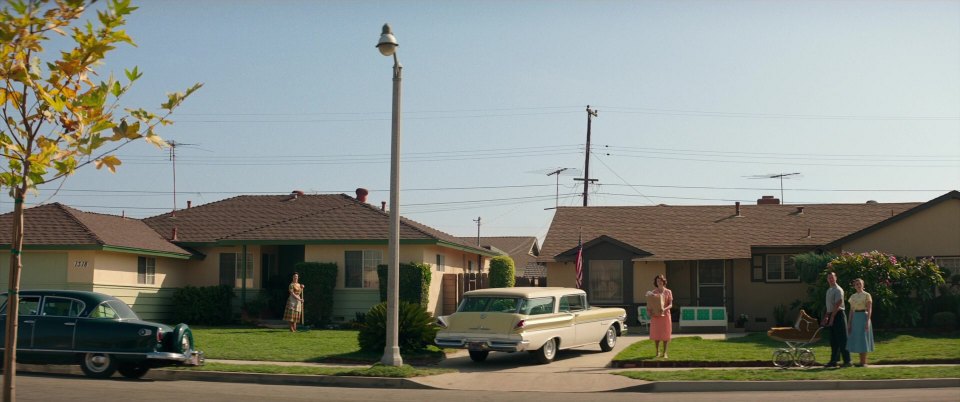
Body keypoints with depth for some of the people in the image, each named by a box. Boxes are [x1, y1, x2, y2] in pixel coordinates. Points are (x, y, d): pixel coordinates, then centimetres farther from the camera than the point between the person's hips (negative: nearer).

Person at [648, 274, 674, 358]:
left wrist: (664, 309, -21)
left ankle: (665, 353, 5)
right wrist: (648, 311, -13)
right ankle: (657, 352, 11)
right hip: (655, 315, 1)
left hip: (665, 315, -1)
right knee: (656, 334, 0)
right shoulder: (653, 292, 6)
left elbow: (670, 305, -2)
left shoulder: (668, 292, 4)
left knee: (665, 334, -1)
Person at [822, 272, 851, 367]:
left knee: (841, 340, -7)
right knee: (833, 340, 11)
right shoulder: (829, 290, 17)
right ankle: (833, 360, 15)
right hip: (832, 316, 9)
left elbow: (837, 305, -18)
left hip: (838, 315, -9)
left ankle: (847, 361, -4)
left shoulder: (838, 290, -11)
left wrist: (832, 317, -20)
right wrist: (826, 317, 18)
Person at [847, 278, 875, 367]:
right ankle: (861, 362, 10)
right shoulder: (853, 296, 12)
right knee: (857, 340, 5)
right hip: (855, 318, 6)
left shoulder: (867, 295, -5)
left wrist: (868, 321, -18)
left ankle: (864, 362, 0)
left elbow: (870, 309, -9)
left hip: (864, 317, -6)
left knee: (863, 339, -5)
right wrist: (849, 323, 9)